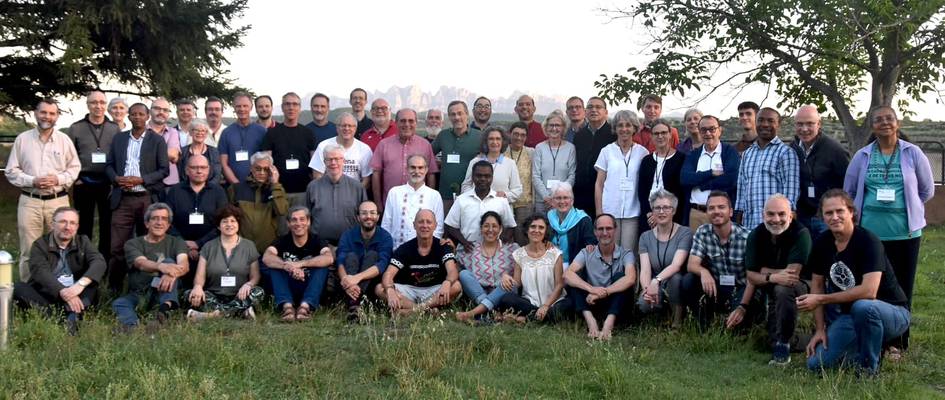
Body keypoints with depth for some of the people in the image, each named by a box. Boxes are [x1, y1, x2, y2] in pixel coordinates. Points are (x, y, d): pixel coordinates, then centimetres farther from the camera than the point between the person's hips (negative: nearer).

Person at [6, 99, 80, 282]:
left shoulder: (64, 140, 5)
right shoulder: (22, 139, 3)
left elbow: (75, 168, 8)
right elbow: (11, 170, 4)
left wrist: (59, 179, -10)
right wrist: (32, 181, -12)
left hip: (58, 201, 0)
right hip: (29, 201, 0)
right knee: (28, 251, 4)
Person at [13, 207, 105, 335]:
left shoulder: (83, 242, 9)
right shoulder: (40, 245, 3)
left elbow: (99, 262, -12)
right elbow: (41, 272, -17)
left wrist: (81, 283, -32)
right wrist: (63, 292, -35)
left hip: (75, 295, 1)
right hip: (44, 298, -1)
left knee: (93, 276, -20)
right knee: (17, 287, -24)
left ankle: (74, 315, -40)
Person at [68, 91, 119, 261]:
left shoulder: (115, 129, 4)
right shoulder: (76, 128, 3)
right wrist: (74, 178, -3)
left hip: (108, 184, 1)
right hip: (83, 183, 0)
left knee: (107, 225, 6)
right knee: (84, 224, 8)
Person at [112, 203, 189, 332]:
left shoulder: (176, 242, 9)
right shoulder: (133, 244, 7)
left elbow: (184, 265, -13)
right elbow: (141, 263, -16)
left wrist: (172, 273, -40)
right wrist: (161, 266, -41)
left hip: (165, 292, -1)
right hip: (138, 294, 1)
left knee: (169, 261, -24)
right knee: (118, 304, -27)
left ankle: (166, 307, -46)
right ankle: (132, 326, -56)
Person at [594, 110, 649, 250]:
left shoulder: (642, 152, 5)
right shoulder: (607, 151, 5)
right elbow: (599, 184, 6)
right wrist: (598, 212, -1)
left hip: (632, 211, 0)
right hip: (610, 211, 0)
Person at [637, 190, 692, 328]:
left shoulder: (685, 233, -6)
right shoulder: (645, 237, 5)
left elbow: (676, 265, -22)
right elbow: (645, 270, -8)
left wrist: (657, 280, -40)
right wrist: (647, 288, -30)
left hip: (678, 286, -2)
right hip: (655, 286, 2)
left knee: (674, 278, -37)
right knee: (644, 304, -32)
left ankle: (678, 320, -13)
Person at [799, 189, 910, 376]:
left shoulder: (868, 241, -22)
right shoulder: (822, 244, -2)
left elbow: (869, 291, -32)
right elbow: (817, 285, 5)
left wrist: (820, 299, -27)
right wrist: (820, 329, -2)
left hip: (893, 313, -5)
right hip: (849, 316, 5)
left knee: (862, 306, -40)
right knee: (816, 363, -10)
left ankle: (869, 368, -16)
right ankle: (863, 350, 16)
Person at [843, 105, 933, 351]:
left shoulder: (913, 153, 1)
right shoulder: (862, 156, 4)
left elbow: (927, 190, 9)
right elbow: (848, 192, 13)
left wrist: (904, 208, 8)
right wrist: (871, 208, 9)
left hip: (905, 232, -1)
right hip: (870, 232, 1)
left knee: (902, 288, 5)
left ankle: (898, 342, 16)